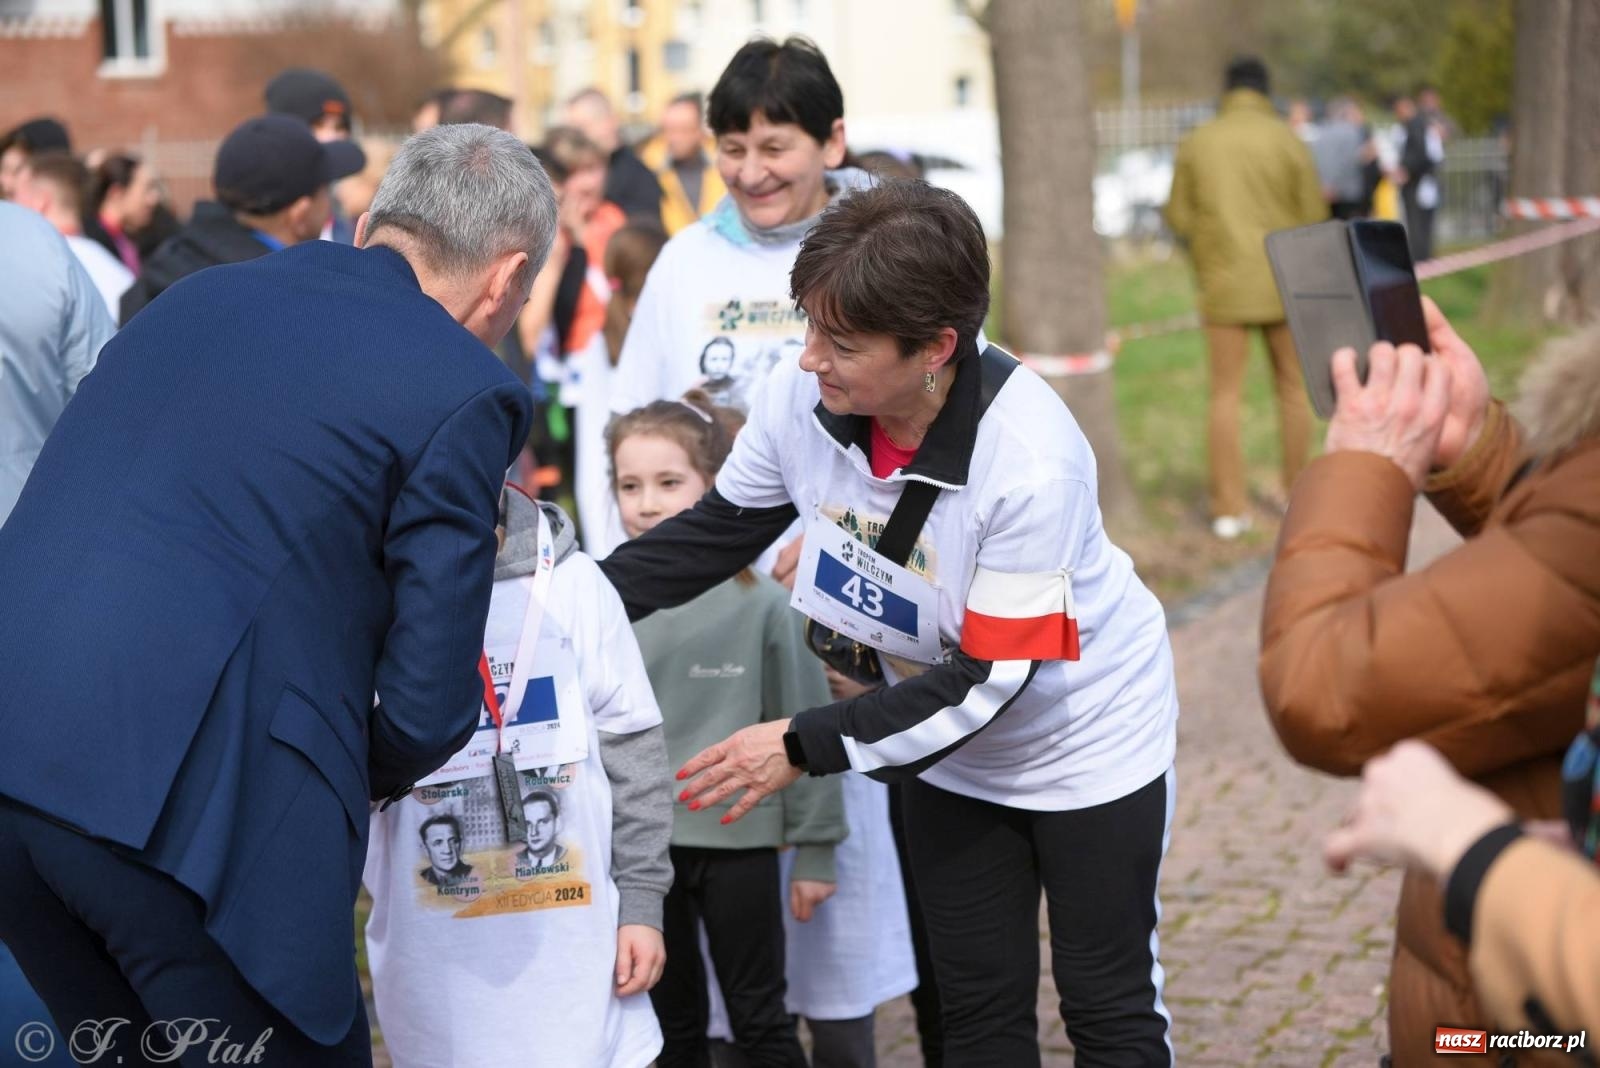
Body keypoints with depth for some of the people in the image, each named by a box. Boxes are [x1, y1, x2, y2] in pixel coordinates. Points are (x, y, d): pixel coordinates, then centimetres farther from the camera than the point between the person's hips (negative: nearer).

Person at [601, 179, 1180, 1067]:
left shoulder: (1032, 462, -36)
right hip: (947, 741, 5)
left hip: (1087, 741, -5)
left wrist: (805, 746, -31)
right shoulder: (802, 396, -21)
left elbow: (993, 678, -30)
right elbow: (718, 528, -2)